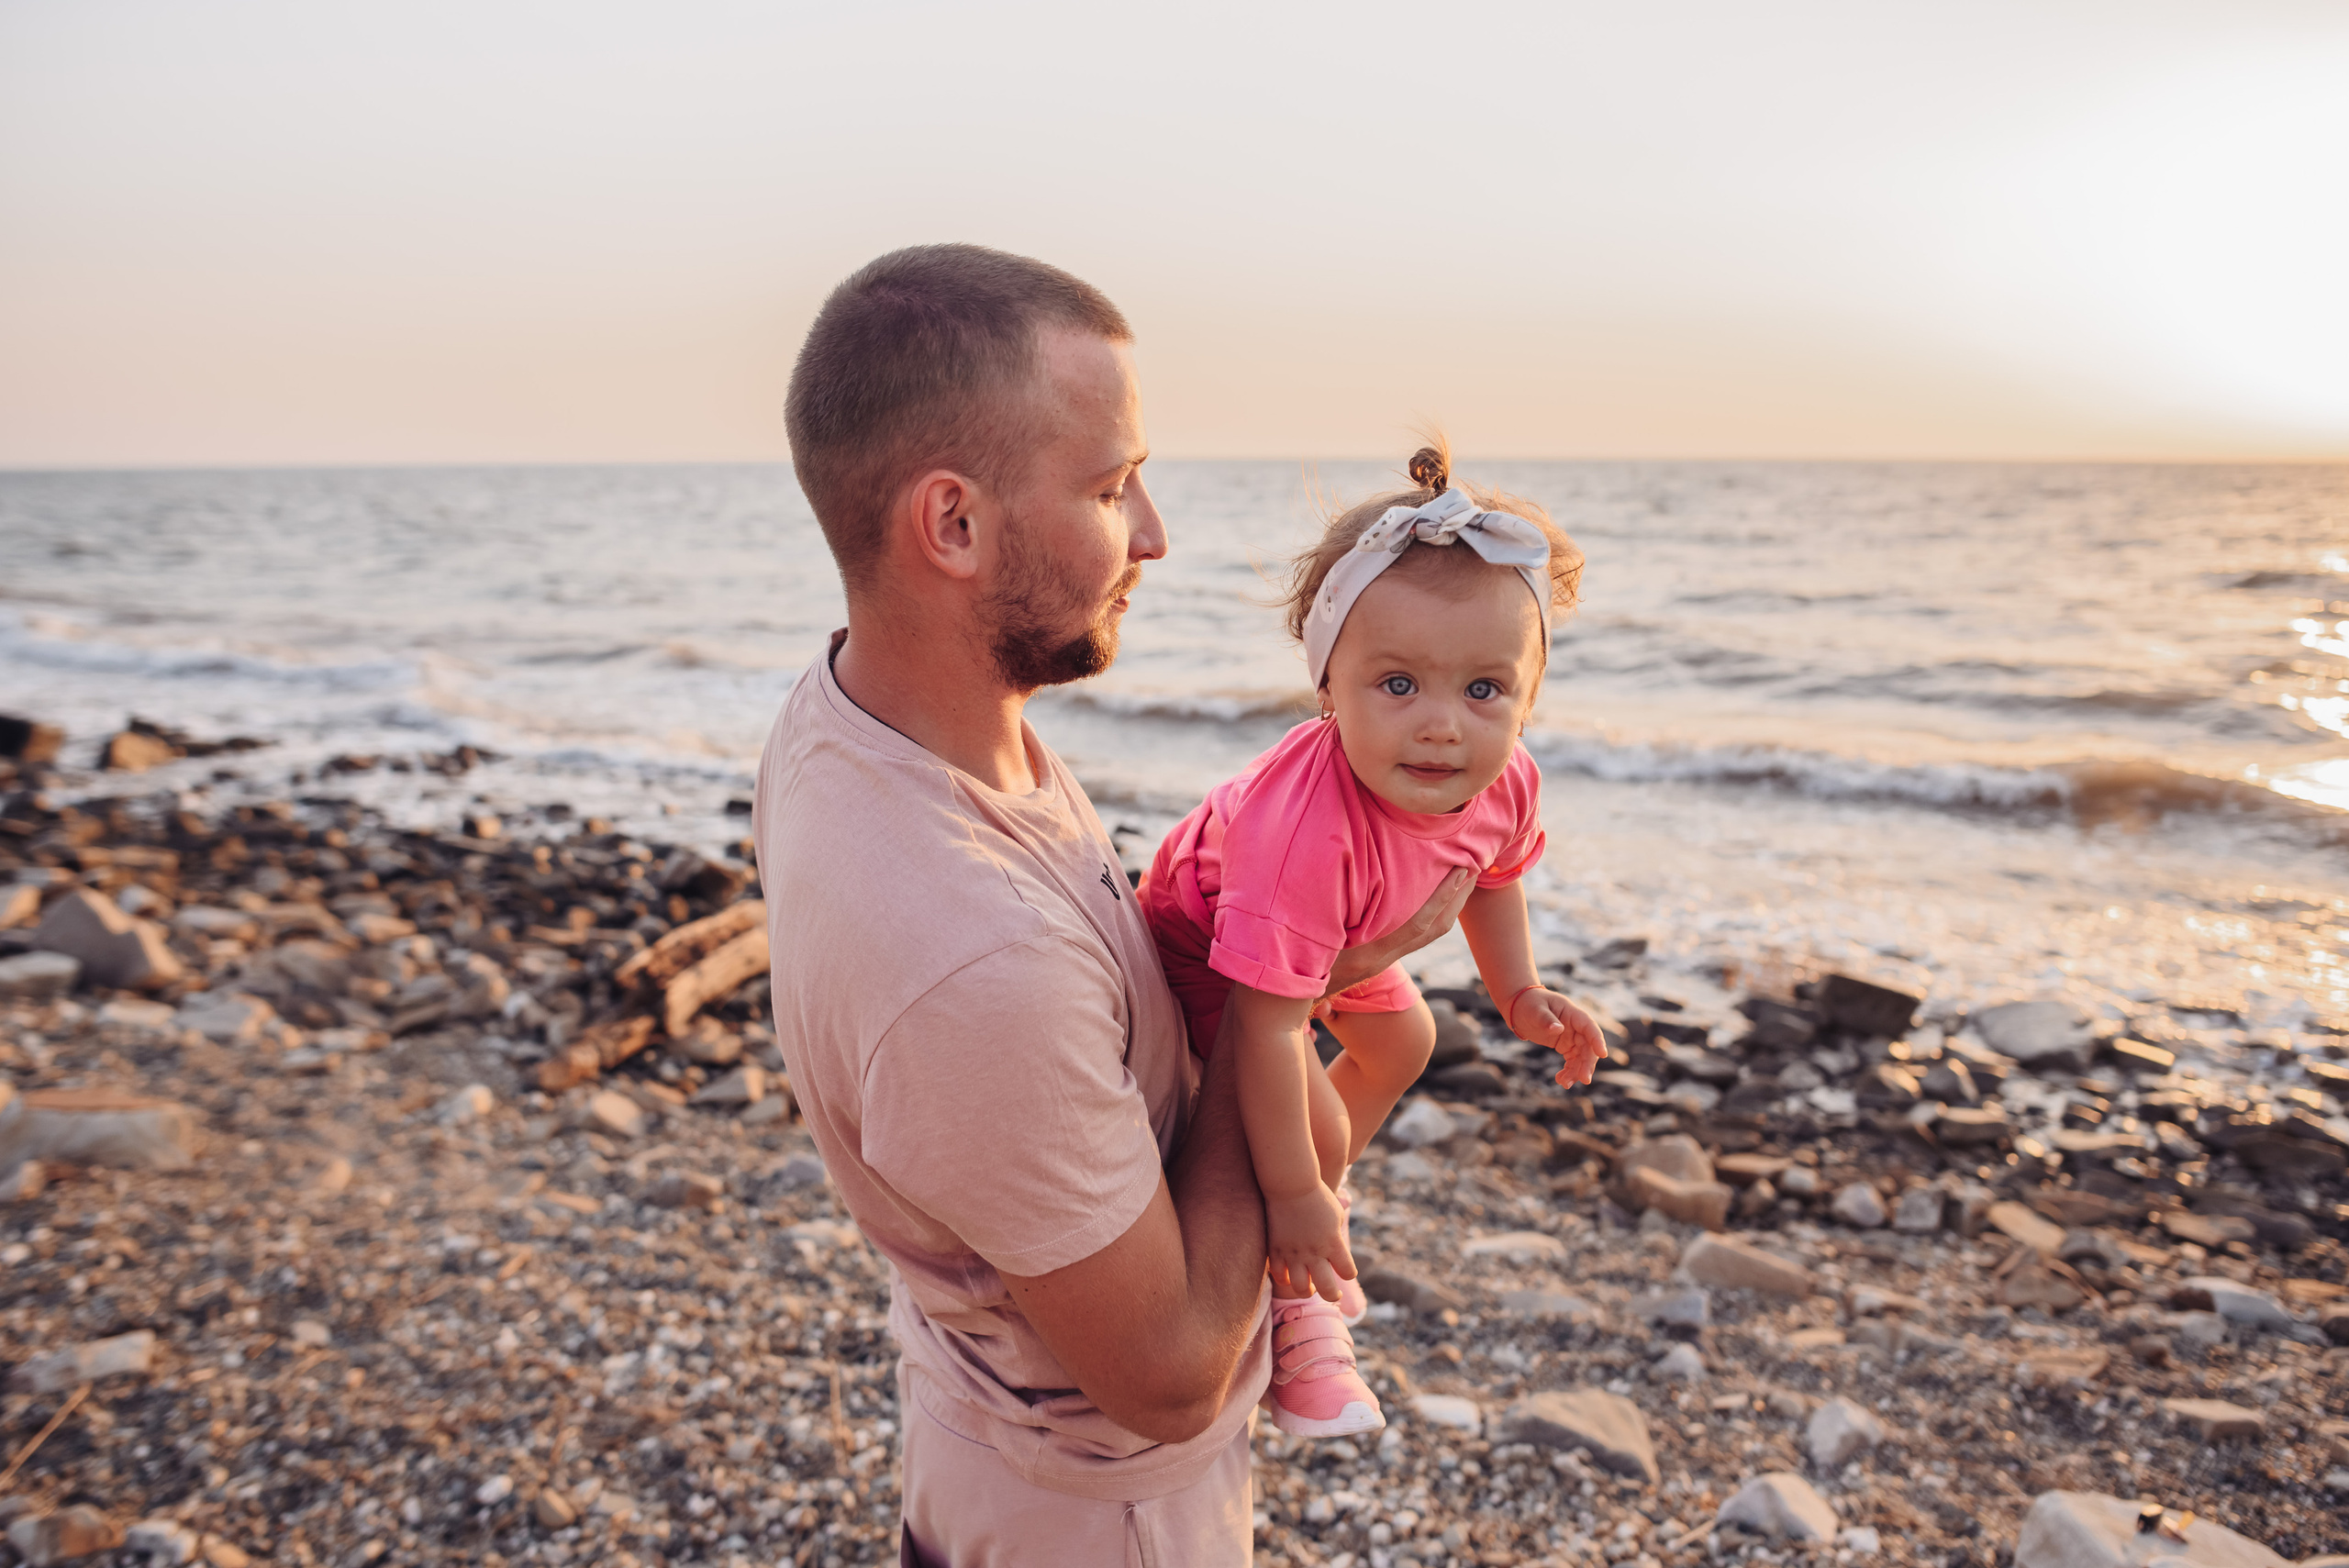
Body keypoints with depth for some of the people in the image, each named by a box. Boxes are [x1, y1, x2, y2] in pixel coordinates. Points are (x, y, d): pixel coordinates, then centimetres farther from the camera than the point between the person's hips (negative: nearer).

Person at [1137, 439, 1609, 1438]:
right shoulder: (1307, 832, -49)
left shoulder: (1506, 784, -24)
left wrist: (1519, 996, 0)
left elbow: (1493, 876, 3)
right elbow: (1263, 1026, -42)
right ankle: (1293, 1309, 11)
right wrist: (1292, 1193, -34)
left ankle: (1324, 1194, 48)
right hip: (1204, 952, -7)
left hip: (1344, 940, 7)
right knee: (1317, 1124, -17)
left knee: (1403, 1043, 23)